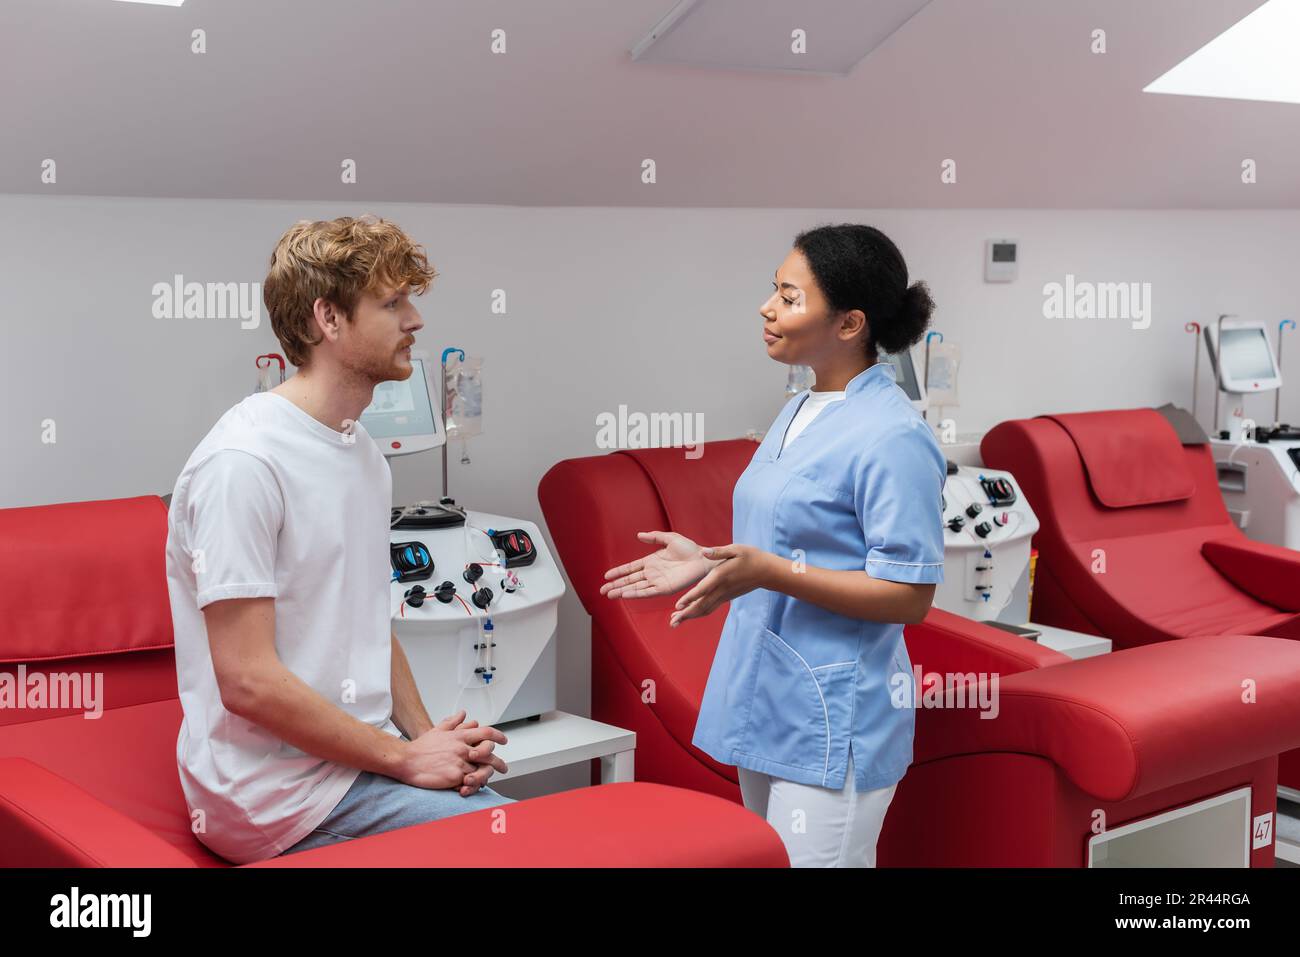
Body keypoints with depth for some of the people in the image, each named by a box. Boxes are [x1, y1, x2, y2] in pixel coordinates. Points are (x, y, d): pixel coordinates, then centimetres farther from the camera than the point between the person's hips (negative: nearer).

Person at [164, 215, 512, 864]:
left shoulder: (364, 452, 13)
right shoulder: (243, 464, -16)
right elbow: (248, 681, -19)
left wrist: (428, 735, 3)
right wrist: (406, 758, -13)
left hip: (365, 756, 8)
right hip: (280, 788, -8)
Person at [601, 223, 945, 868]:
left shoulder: (893, 438, -18)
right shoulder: (797, 414, 11)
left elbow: (909, 596, -20)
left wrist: (766, 571, -26)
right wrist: (710, 564, 8)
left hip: (831, 726, -9)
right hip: (766, 708, 10)